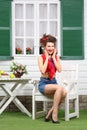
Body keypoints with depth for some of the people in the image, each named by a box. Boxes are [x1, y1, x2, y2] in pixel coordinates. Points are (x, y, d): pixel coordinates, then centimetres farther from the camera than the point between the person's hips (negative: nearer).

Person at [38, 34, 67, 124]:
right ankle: (54, 115, -26)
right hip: (43, 83, -4)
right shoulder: (41, 57, -3)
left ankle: (50, 113, -17)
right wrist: (47, 57, -11)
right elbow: (43, 71, -19)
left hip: (53, 82, 4)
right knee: (59, 88, -35)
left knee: (64, 92, -30)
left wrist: (53, 57, -6)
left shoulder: (56, 57, 9)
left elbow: (59, 70, -7)